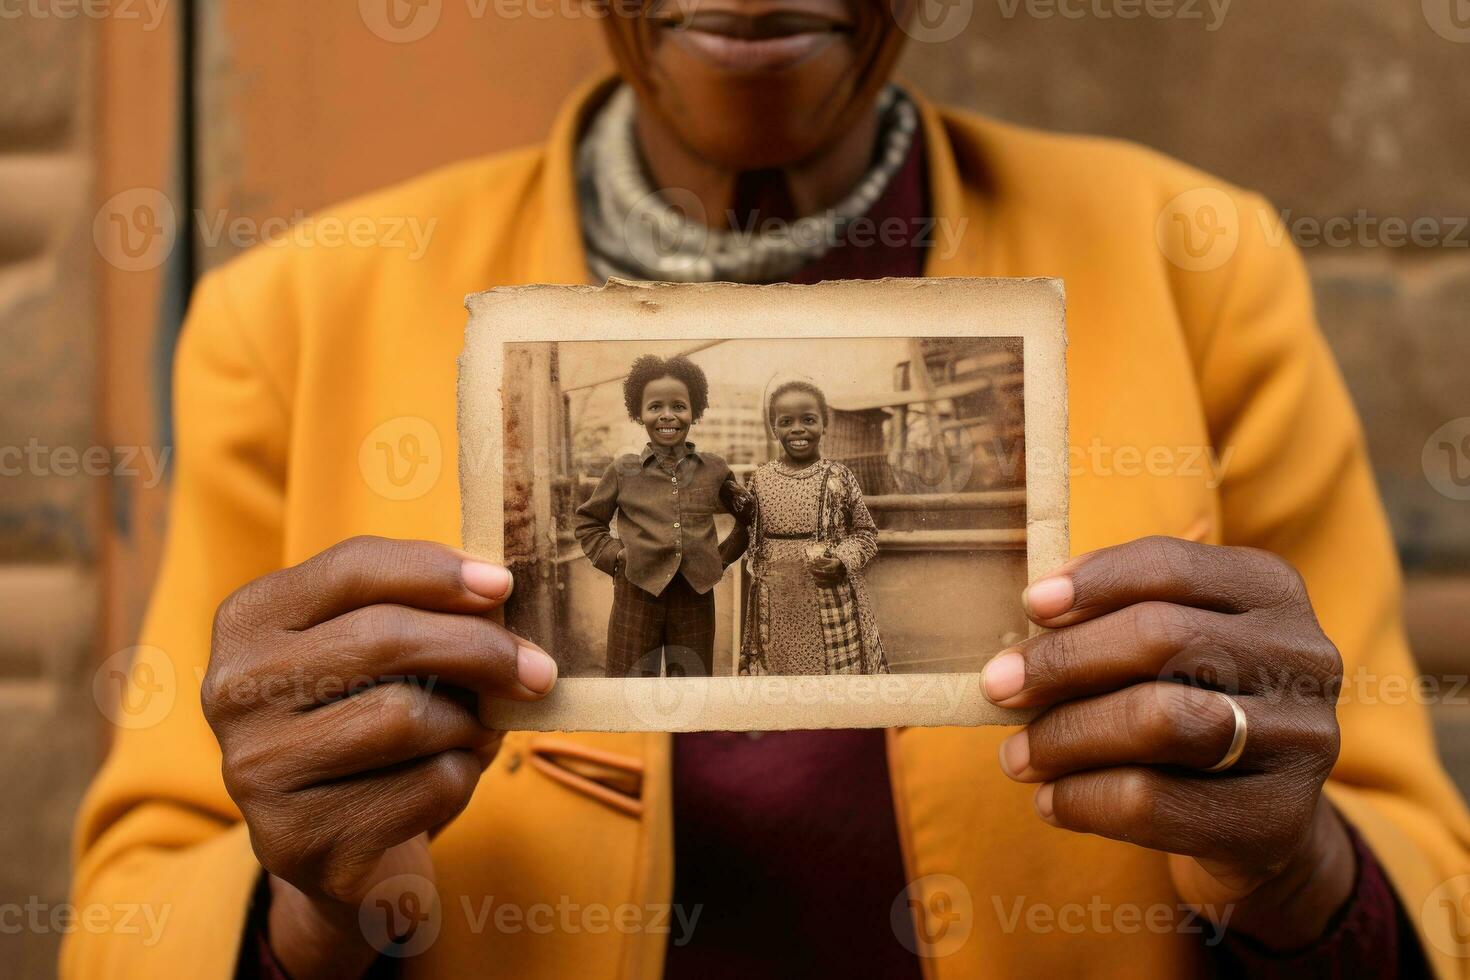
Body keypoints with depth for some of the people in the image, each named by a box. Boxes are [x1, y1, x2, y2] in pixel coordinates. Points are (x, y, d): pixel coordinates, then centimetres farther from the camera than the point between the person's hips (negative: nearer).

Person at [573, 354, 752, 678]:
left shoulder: (713, 469, 5)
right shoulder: (623, 471, 2)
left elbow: (749, 516, 19)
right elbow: (587, 521, 13)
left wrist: (724, 555, 7)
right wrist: (613, 556, -1)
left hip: (696, 594, 2)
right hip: (638, 594, -1)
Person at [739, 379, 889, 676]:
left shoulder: (839, 476, -2)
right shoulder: (760, 479, 5)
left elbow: (866, 532, 3)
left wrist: (842, 561, -14)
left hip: (832, 602, -2)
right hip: (778, 606, 2)